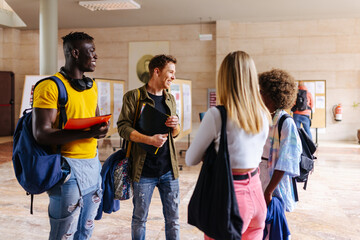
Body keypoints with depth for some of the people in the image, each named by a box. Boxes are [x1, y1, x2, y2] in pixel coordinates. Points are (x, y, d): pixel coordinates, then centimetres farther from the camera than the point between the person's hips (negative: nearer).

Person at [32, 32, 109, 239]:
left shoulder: (92, 86, 14)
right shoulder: (50, 87, -12)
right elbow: (41, 134, -19)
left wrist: (102, 128, 2)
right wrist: (87, 134, -27)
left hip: (93, 163, 8)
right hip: (69, 167, -7)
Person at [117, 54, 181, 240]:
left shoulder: (170, 99, 13)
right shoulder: (133, 97, -3)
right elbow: (123, 127, -10)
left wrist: (175, 125, -6)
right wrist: (149, 139, -23)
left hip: (169, 169, 4)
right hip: (144, 170, -4)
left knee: (173, 218, 10)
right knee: (140, 219, 10)